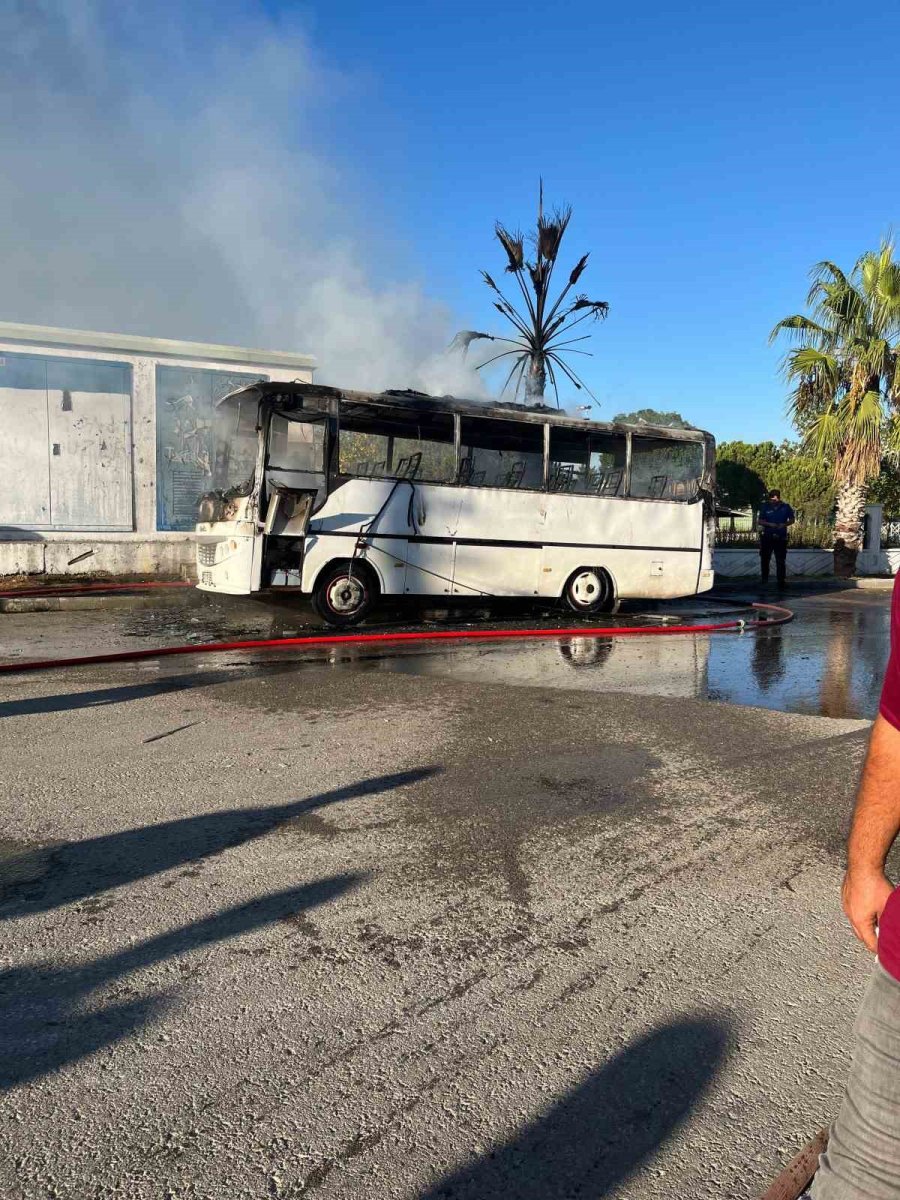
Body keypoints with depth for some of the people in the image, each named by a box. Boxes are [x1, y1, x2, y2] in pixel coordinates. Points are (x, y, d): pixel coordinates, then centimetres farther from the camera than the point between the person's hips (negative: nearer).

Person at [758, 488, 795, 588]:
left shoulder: (786, 507, 2)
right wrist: (769, 524, -16)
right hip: (767, 537, 1)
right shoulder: (765, 507, 1)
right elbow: (759, 521, 1)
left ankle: (781, 581, 4)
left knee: (781, 560, 0)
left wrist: (784, 524, -11)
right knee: (765, 558, 8)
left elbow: (792, 519, 9)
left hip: (781, 537, 0)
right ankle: (764, 578, 23)